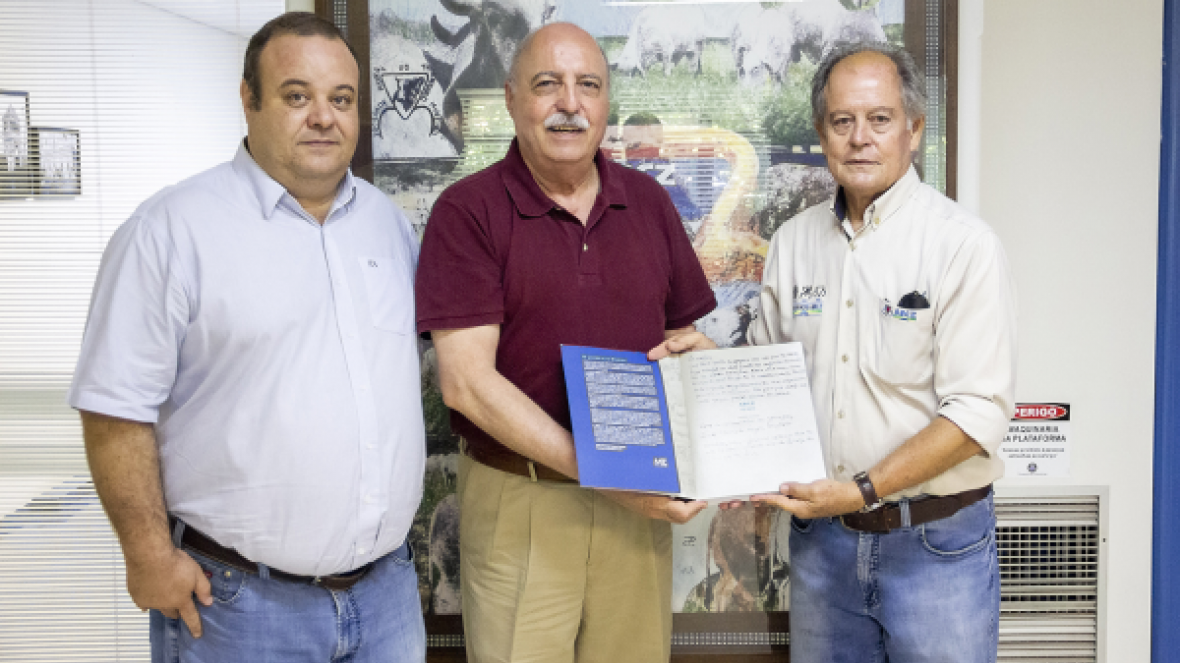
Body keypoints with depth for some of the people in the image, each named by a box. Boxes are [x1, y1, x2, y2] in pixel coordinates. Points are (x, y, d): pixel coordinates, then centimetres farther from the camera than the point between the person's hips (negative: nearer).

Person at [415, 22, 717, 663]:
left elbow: (679, 327, 18)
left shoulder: (647, 201, 8)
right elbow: (466, 381, -15)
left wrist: (686, 346, -8)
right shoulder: (468, 210, -7)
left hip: (639, 504, 4)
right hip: (518, 503, -4)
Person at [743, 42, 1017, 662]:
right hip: (820, 538, 4)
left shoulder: (964, 244, -10)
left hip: (936, 541, -4)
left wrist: (863, 490, -21)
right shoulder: (792, 241, 6)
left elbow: (978, 411, -16)